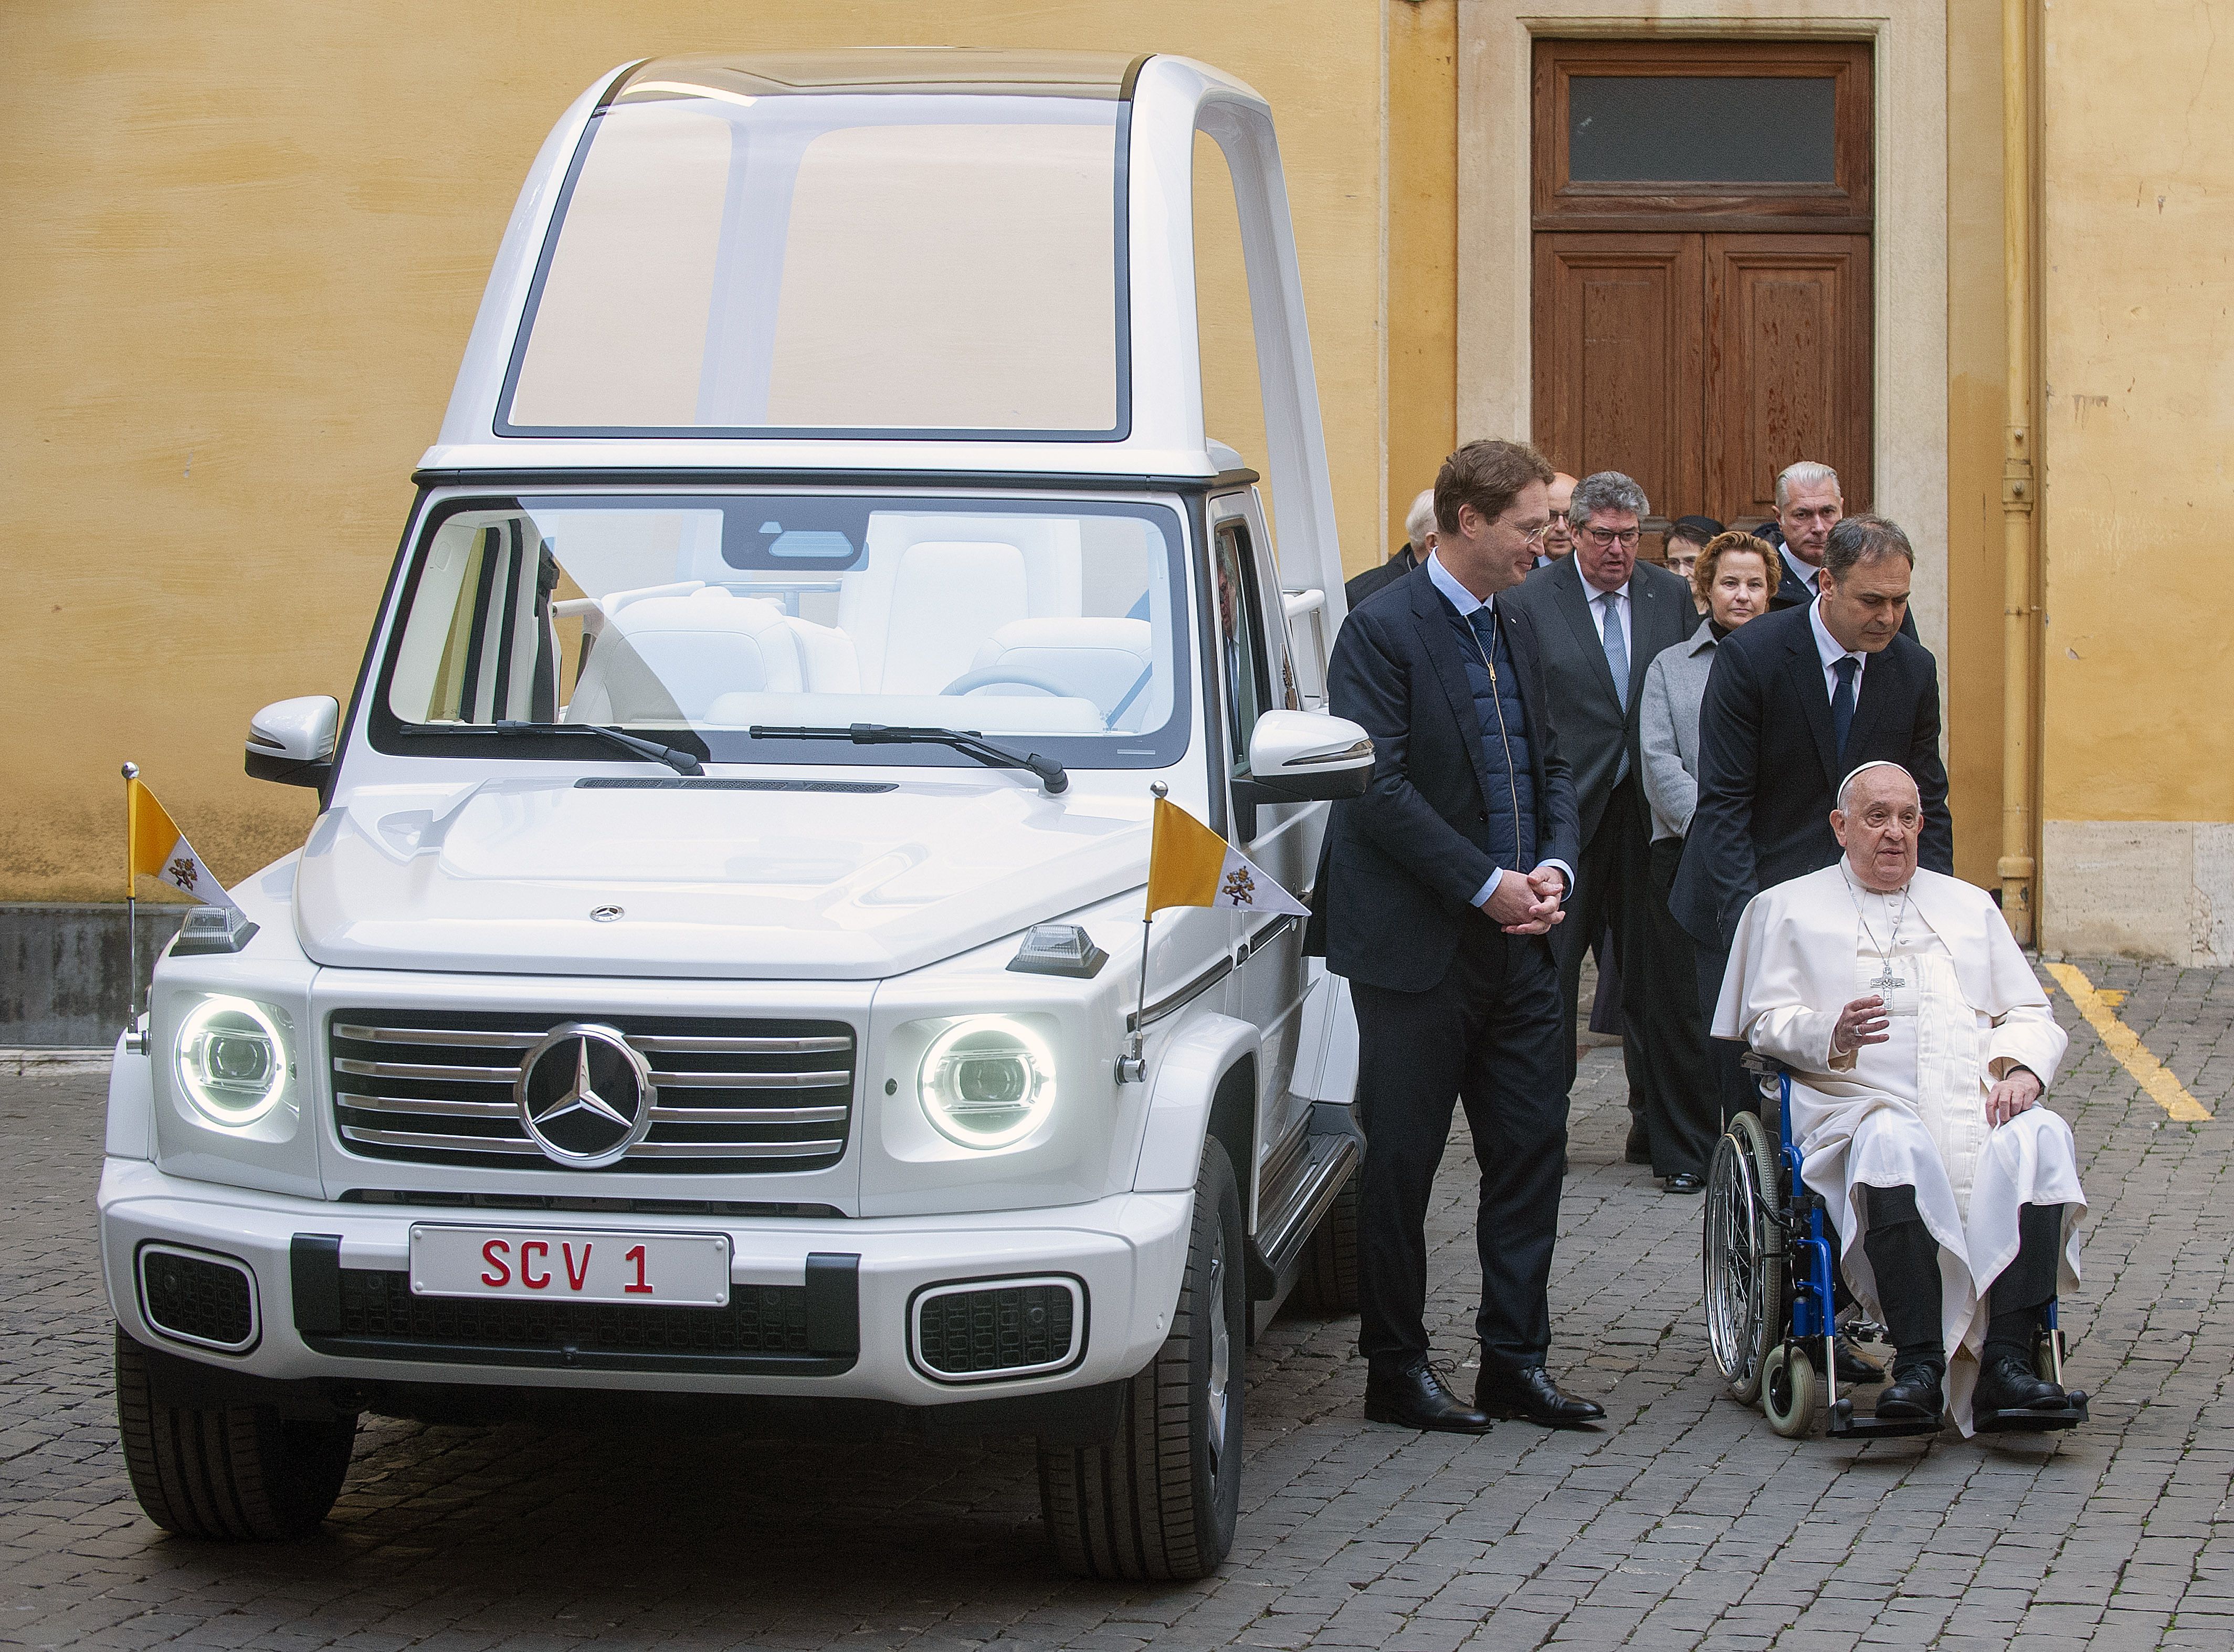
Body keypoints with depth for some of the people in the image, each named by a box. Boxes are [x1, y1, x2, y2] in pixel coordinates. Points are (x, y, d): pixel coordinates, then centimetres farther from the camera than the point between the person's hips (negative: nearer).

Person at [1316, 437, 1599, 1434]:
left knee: (1531, 1152, 7)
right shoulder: (1383, 630, -11)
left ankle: (1517, 1362, 16)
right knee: (1401, 1165, 3)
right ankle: (1396, 1371, 12)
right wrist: (1487, 884, -17)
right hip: (1419, 942, -7)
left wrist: (1554, 867, -1)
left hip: (1518, 941, 7)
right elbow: (1379, 787, -17)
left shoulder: (1518, 632, 13)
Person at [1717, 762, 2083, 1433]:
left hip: (1980, 1107, 3)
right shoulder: (1788, 908, 19)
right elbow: (1768, 1022, 7)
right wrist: (1831, 1036, -15)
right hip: (1863, 1107, -3)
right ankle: (1919, 1362, -42)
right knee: (1896, 1144, -39)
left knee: (2041, 1138, -32)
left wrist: (2021, 1069, -2)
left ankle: (2006, 1359, -37)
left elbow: (2029, 1016, 21)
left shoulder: (1970, 907, 29)